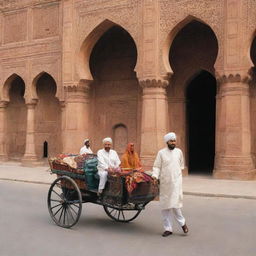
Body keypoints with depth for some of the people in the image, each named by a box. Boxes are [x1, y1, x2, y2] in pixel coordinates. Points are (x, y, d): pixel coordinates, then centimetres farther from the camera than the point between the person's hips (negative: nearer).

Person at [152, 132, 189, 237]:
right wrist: (155, 176, -18)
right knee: (165, 206, 5)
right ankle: (168, 228, 15)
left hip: (176, 182, 0)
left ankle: (182, 222, 15)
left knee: (174, 204, -10)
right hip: (164, 183, 1)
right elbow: (157, 166, -2)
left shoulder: (179, 152, 6)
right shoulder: (161, 153, 0)